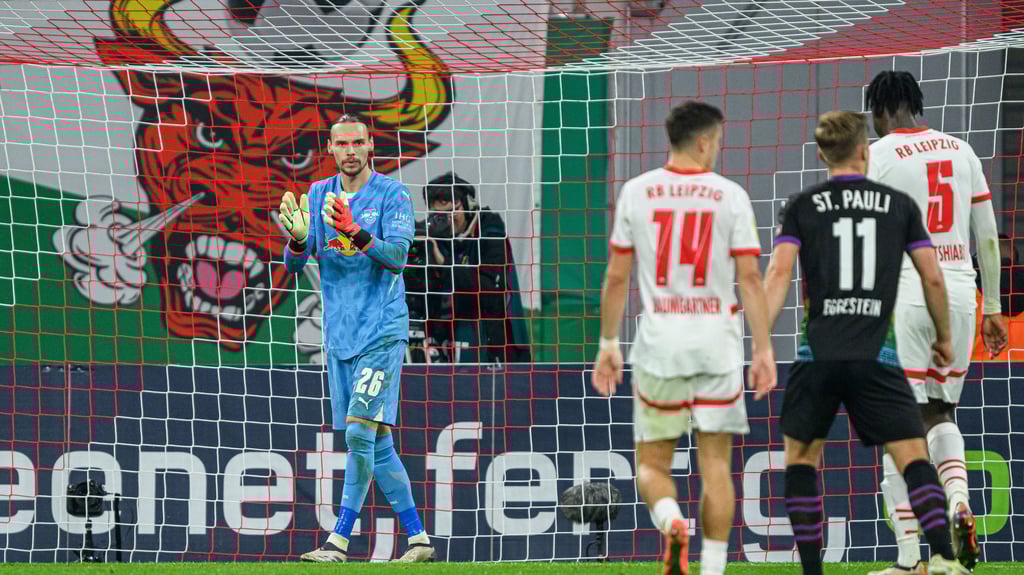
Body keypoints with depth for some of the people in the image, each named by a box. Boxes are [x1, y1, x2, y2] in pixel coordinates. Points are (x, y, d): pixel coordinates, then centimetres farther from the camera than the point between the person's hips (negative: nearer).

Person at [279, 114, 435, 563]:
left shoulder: (391, 195, -5)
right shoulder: (318, 195, 10)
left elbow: (397, 255, -18)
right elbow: (294, 264, 5)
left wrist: (355, 232, -33)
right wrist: (298, 239, -17)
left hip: (382, 331, -6)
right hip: (339, 336, 6)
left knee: (360, 430, -16)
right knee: (376, 443, 7)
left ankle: (339, 541, -17)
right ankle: (418, 539, 13)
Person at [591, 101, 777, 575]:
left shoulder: (636, 192, 2)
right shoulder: (730, 196, -1)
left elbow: (616, 277, 4)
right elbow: (750, 277, -4)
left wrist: (608, 345, 12)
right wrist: (764, 350, 0)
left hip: (659, 344, 0)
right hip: (718, 341, 0)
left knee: (651, 463, 9)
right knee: (715, 463, 8)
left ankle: (671, 522, -22)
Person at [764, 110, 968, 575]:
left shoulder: (803, 206, 6)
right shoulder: (900, 205, 9)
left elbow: (778, 274, -6)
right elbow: (933, 278, 8)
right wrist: (944, 338, 22)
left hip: (818, 355, 0)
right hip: (876, 357, 0)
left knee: (800, 456, 16)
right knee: (913, 456, -2)